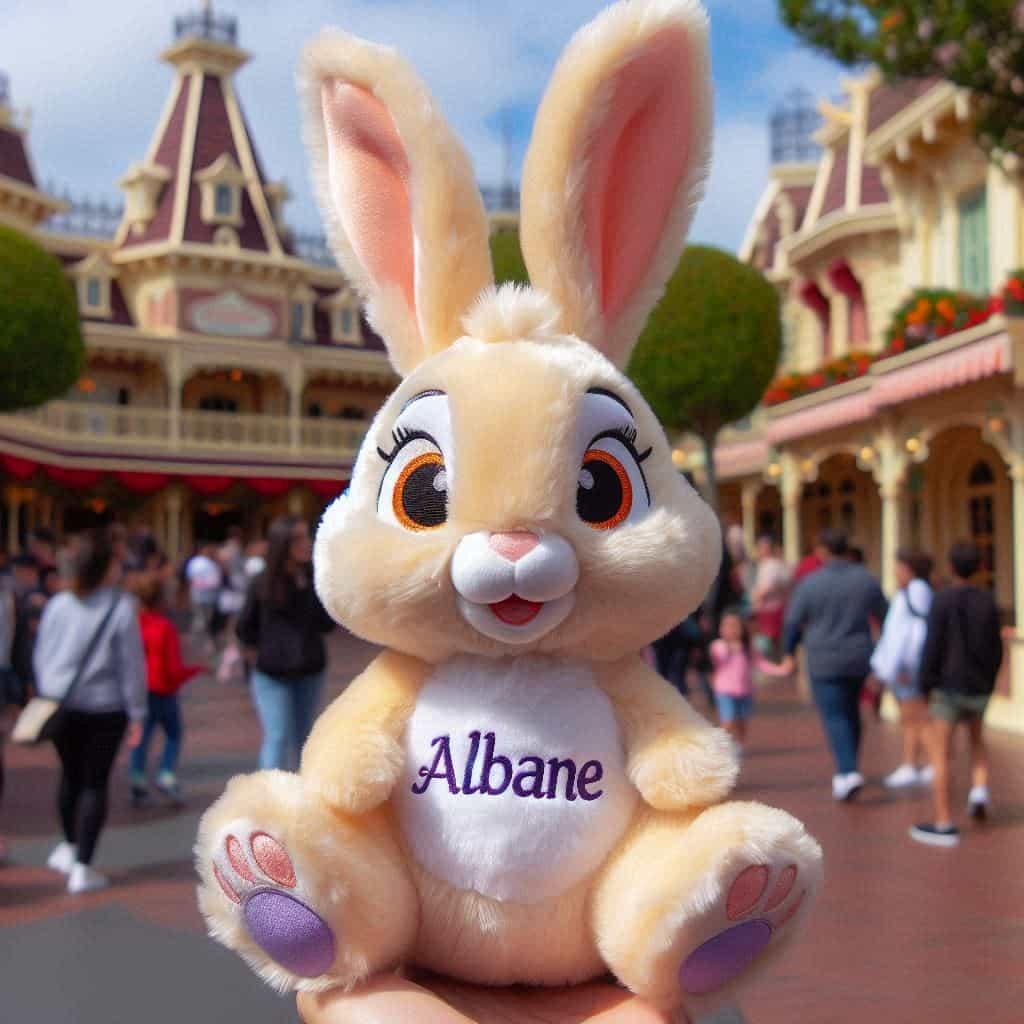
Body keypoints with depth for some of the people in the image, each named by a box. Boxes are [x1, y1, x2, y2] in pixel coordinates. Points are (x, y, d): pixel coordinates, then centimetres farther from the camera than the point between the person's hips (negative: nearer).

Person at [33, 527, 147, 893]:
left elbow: (41, 655, 5)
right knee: (95, 784, 6)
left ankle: (70, 847, 39)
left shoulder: (58, 604, -2)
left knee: (71, 776, 22)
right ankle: (81, 867, 6)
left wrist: (47, 693, 18)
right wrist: (136, 713, -3)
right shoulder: (121, 608, -14)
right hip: (104, 708, -4)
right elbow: (132, 664, -11)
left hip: (60, 705, 4)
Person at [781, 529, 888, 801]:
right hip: (859, 658, 4)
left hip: (824, 662, -4)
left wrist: (789, 653, 10)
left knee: (835, 717, -3)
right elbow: (884, 614, 9)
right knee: (851, 712, 19)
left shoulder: (810, 583, -10)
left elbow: (793, 622, -4)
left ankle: (848, 771, -18)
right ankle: (845, 769, 28)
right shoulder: (866, 579, 1)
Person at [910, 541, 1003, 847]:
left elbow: (932, 646, -14)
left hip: (949, 687, -5)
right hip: (979, 687, 5)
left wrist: (925, 684, -4)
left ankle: (944, 824, 3)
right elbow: (996, 648, 6)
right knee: (976, 736, 29)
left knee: (940, 754, 2)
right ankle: (979, 790, 9)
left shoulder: (943, 600, -12)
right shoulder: (988, 601, 1)